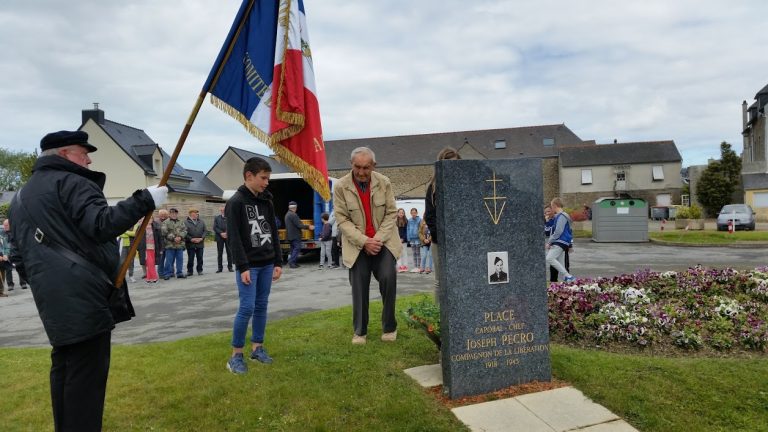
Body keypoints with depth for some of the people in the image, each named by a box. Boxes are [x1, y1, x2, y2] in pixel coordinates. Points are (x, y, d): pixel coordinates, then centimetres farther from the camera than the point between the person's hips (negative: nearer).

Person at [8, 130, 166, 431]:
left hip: (53, 300, 9)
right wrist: (145, 200, -22)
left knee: (64, 367, 18)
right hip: (85, 296, -9)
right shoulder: (71, 183, -7)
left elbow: (18, 255, 23)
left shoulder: (19, 197, 22)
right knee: (86, 374, -4)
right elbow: (102, 224, -23)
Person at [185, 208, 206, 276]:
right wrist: (191, 239, -15)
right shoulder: (186, 222, -3)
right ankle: (189, 271, 13)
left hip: (200, 244, 3)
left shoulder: (202, 222, 9)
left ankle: (200, 270, 17)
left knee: (200, 258, 7)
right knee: (190, 259, 3)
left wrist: (201, 238, -7)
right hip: (190, 244, -3)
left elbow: (205, 231, 8)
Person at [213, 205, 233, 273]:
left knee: (229, 252, 1)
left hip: (228, 237, -1)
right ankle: (220, 267, 8)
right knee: (219, 253, 3)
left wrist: (226, 233, -14)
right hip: (219, 237, 1)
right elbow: (215, 227, 3)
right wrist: (221, 233, -11)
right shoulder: (216, 218, 13)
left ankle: (230, 267, 9)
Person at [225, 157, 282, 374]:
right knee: (247, 308, -8)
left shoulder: (267, 202, 10)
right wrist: (242, 267, -18)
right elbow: (234, 238, -14)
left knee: (261, 307, 10)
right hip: (248, 266, -6)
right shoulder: (235, 202, -9)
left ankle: (257, 347, 22)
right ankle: (236, 355, 4)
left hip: (266, 265, 6)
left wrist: (278, 262, 9)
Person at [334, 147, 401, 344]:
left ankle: (389, 327, 7)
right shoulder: (341, 186, -8)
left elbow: (391, 213, -2)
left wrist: (378, 239, -13)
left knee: (388, 278, -13)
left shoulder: (383, 183, -5)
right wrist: (364, 241, -17)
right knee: (359, 287, 1)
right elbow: (343, 220, -9)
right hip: (358, 245, 0)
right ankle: (359, 331, 19)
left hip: (383, 241, 1)